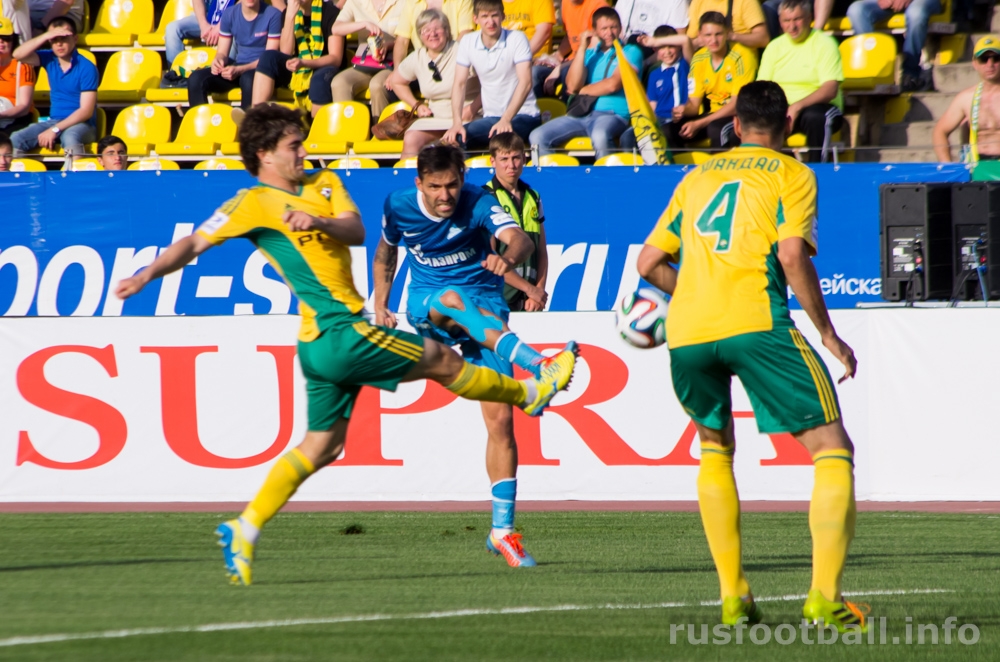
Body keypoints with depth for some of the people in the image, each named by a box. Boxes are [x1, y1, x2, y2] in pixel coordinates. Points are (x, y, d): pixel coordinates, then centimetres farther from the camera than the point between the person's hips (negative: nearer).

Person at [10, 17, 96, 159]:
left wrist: (55, 130, -22)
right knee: (15, 141, -17)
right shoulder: (49, 59, 5)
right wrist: (46, 36, -17)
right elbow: (18, 55, -8)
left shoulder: (87, 68, -10)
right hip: (54, 120, 5)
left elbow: (86, 111, -15)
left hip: (81, 125, -5)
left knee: (69, 137, -40)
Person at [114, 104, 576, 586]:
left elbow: (356, 231, 0)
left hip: (321, 344, 8)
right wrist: (147, 276, -20)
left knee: (321, 446, 12)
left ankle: (245, 531, 10)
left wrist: (319, 222, -20)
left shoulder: (323, 184, 15)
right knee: (443, 361, 7)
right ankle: (530, 393, 29)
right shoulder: (253, 204, -6)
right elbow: (194, 244, -9)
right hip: (340, 333, -8)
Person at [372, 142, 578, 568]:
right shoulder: (399, 207, -6)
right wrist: (380, 305, 11)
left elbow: (518, 238, -35)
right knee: (455, 300, -39)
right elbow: (385, 253, 16)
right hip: (426, 304, 0)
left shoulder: (478, 203, -16)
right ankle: (539, 366, -58)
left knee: (500, 417, -9)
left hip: (485, 309, 0)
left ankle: (502, 528, -2)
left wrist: (509, 258, -57)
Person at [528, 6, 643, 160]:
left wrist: (581, 91, 5)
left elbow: (613, 85, -9)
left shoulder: (630, 52, 6)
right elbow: (572, 85, 3)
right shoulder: (591, 53, 19)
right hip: (581, 114, 5)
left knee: (600, 135, -41)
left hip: (613, 114, -5)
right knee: (538, 136, -14)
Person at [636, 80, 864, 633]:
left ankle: (732, 596, 19)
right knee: (832, 448, 0)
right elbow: (792, 257, -6)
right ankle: (825, 595, -17)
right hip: (755, 323, -5)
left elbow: (649, 264, 22)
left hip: (686, 333, 5)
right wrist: (828, 334, 1)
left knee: (715, 448, 27)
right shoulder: (790, 175, 9)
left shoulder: (698, 177, 23)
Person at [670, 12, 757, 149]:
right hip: (715, 115, 5)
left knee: (716, 128, -36)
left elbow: (737, 104, -16)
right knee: (672, 129, -17)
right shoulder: (699, 59, 3)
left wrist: (699, 124, -22)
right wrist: (683, 110, -20)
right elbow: (694, 104, 5)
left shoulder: (740, 57, -14)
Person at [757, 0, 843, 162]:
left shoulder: (824, 44, -3)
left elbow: (831, 89, -14)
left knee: (815, 117, -39)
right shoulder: (774, 47, 12)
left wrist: (798, 106, -27)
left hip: (818, 107, -4)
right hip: (781, 111, 4)